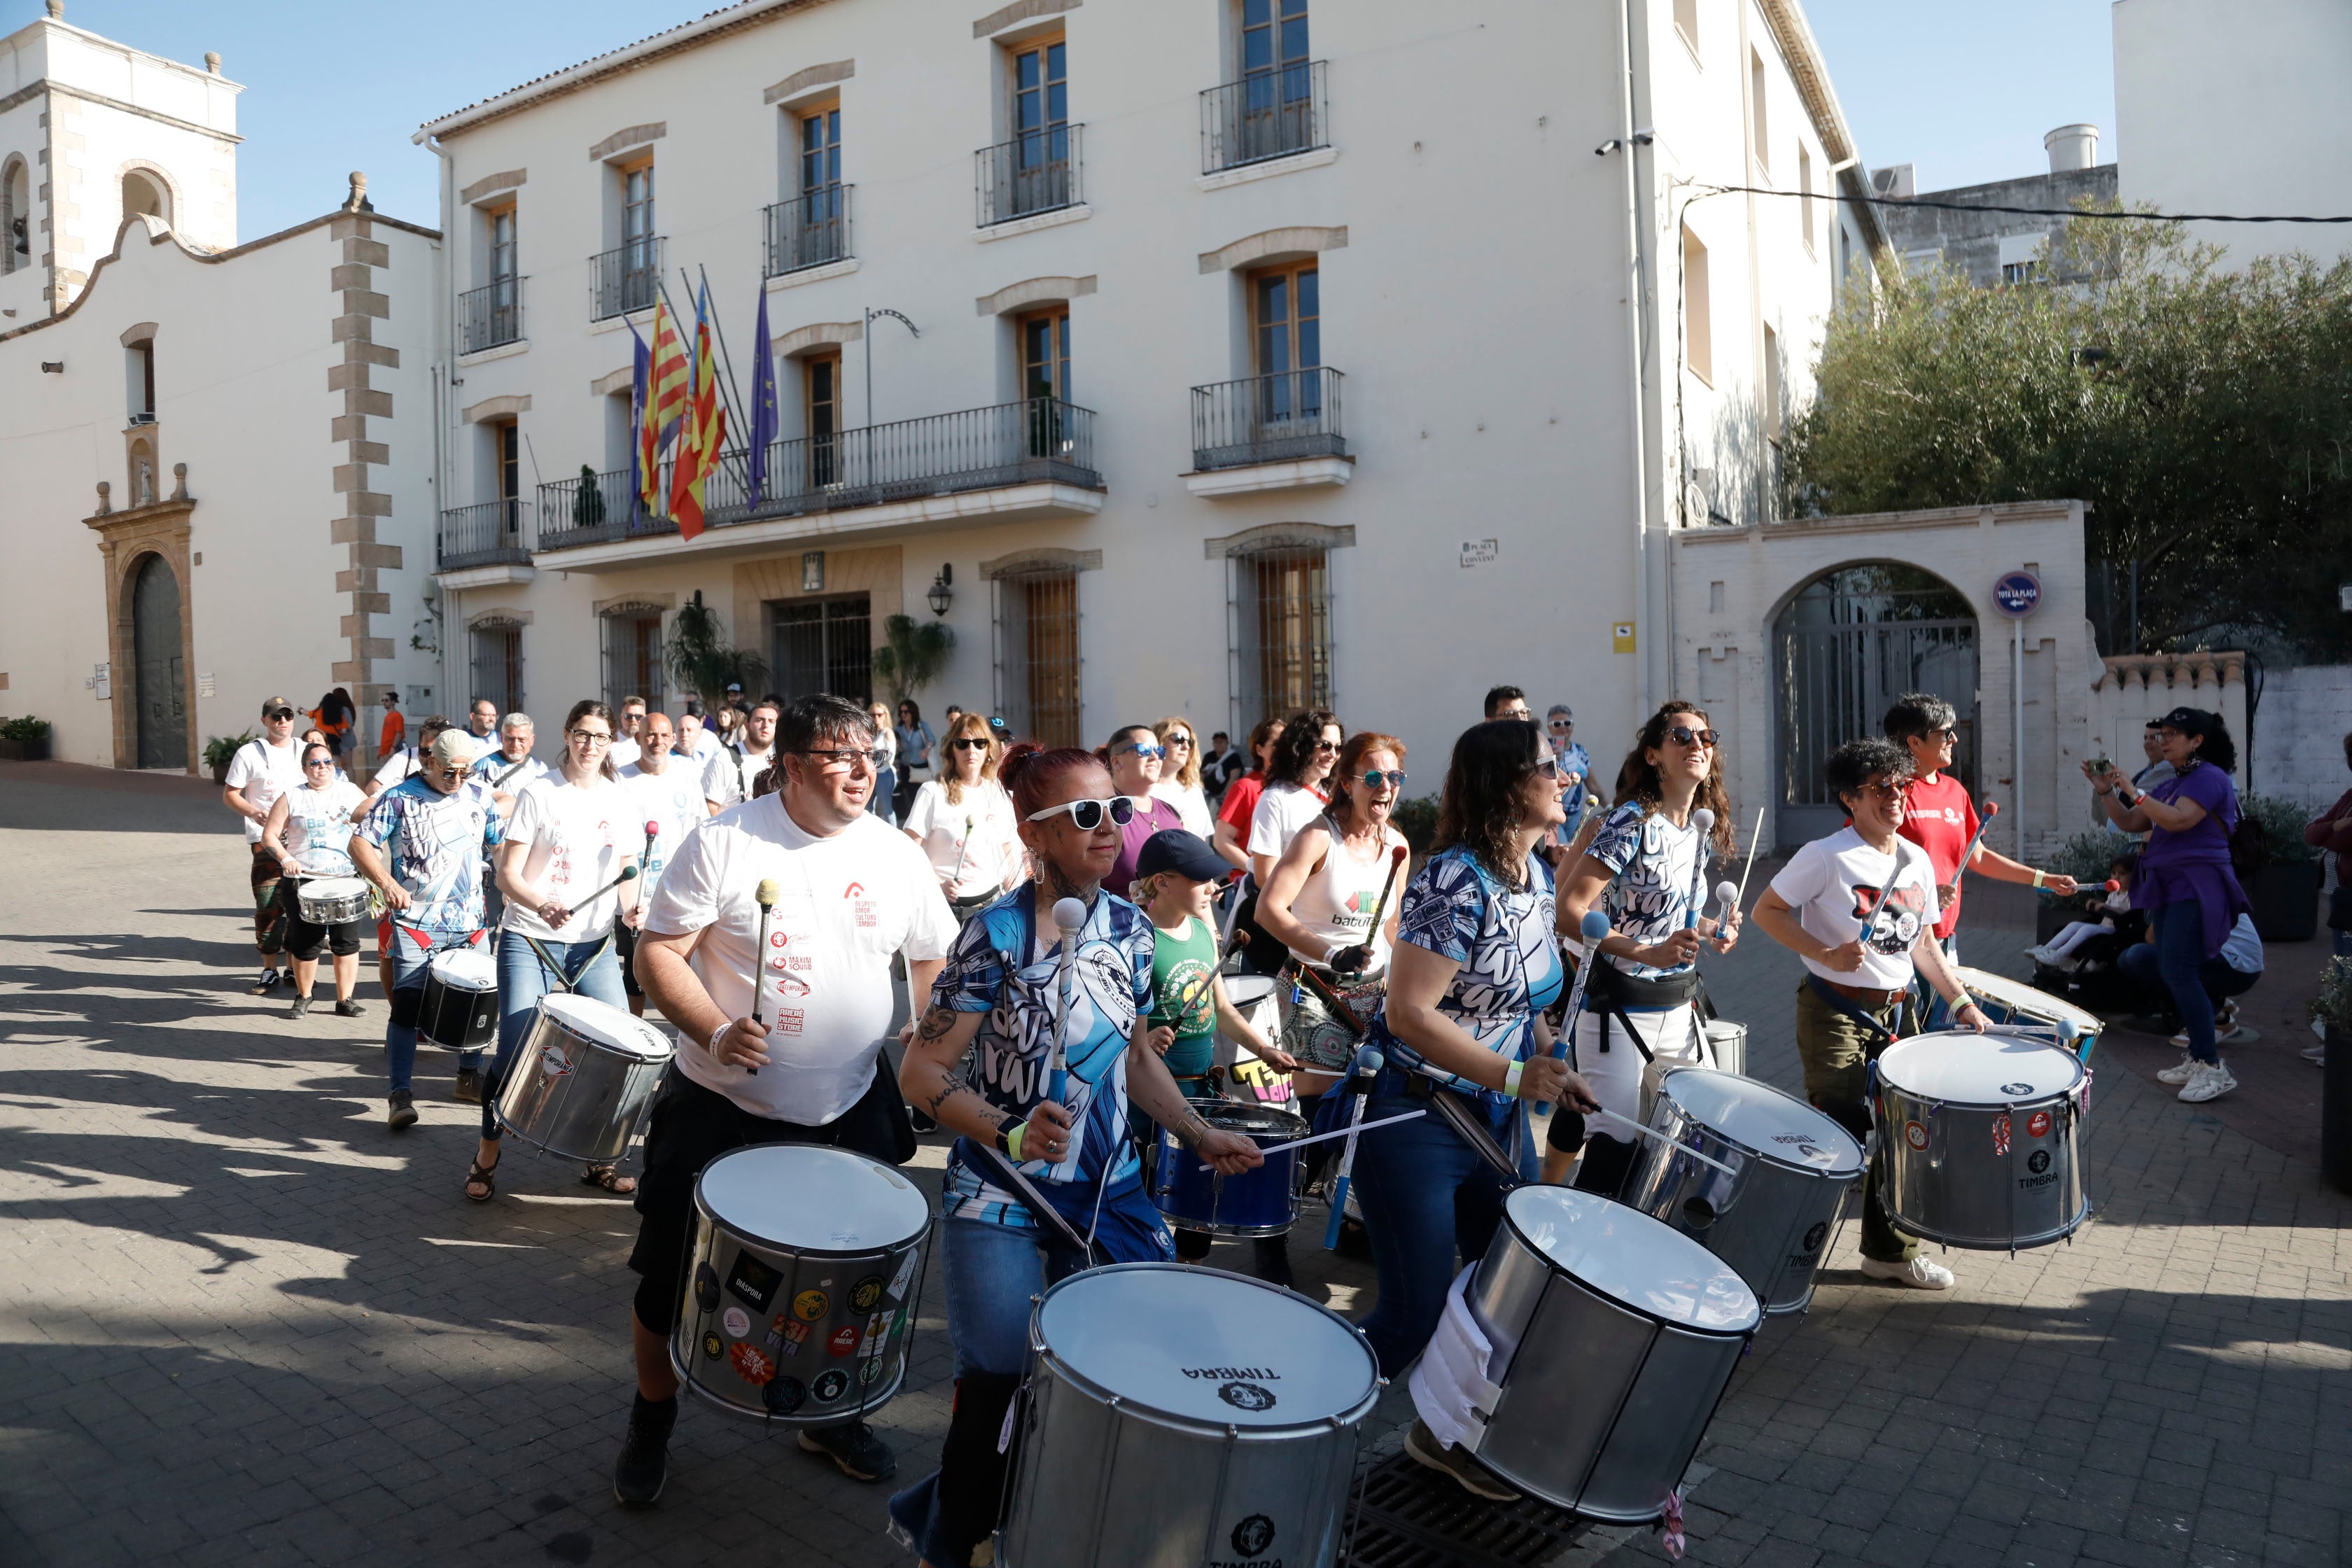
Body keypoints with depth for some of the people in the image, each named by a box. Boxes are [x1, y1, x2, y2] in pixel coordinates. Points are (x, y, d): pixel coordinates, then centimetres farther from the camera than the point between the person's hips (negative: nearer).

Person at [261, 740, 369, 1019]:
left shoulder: (350, 791, 11)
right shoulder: (292, 798, 5)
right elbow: (270, 835, 4)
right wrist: (285, 858, -13)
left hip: (347, 880, 1)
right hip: (304, 881, -1)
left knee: (347, 941, 1)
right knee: (306, 944, 3)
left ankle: (346, 999, 11)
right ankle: (303, 998, 22)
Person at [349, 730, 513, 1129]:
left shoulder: (480, 799, 8)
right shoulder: (399, 799, -4)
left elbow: (501, 845, 16)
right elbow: (360, 843, -7)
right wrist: (386, 883, -23)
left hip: (470, 923, 4)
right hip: (416, 924, -4)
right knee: (407, 1005, -9)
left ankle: (470, 1074, 32)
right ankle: (400, 1095, -5)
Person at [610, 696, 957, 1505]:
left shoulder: (896, 856, -1)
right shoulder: (725, 842, -13)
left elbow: (934, 960, 11)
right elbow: (657, 952, -12)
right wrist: (713, 1032, -26)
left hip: (850, 1112, 3)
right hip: (723, 1107, -3)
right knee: (671, 1279, 10)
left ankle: (833, 1416, 43)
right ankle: (651, 1421, 38)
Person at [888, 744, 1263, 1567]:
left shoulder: (1131, 928, 2)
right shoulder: (996, 934, -15)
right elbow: (921, 1071, -14)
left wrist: (1202, 1136, 6)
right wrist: (1007, 1134, -28)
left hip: (1108, 1190, 6)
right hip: (1000, 1195, -5)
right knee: (1001, 1384, -3)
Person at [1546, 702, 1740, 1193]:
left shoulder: (1702, 831, 7)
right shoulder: (1631, 822, -17)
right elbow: (1569, 911, -23)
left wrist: (1710, 929, 3)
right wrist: (1646, 953, -31)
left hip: (1678, 1008, 8)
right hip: (1617, 1009, -8)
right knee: (1617, 1145, -8)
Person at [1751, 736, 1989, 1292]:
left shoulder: (1917, 861, 8)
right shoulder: (1827, 856, -13)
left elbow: (1924, 942, 16)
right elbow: (1766, 911, -13)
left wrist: (1961, 1003, 8)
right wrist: (1826, 955, -23)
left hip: (1896, 1011, 7)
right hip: (1835, 1011, -7)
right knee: (1840, 1131, -9)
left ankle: (1892, 1250, 28)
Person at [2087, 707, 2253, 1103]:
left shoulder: (2210, 778, -8)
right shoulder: (2171, 784, 18)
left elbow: (2178, 820, -22)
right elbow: (2130, 823, 18)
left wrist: (2132, 791, -21)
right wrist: (2105, 791, 6)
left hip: (2195, 888, -9)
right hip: (2167, 888, 9)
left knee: (2179, 972, -16)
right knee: (2173, 974, 8)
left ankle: (2213, 1068, -12)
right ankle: (2197, 1058, 14)